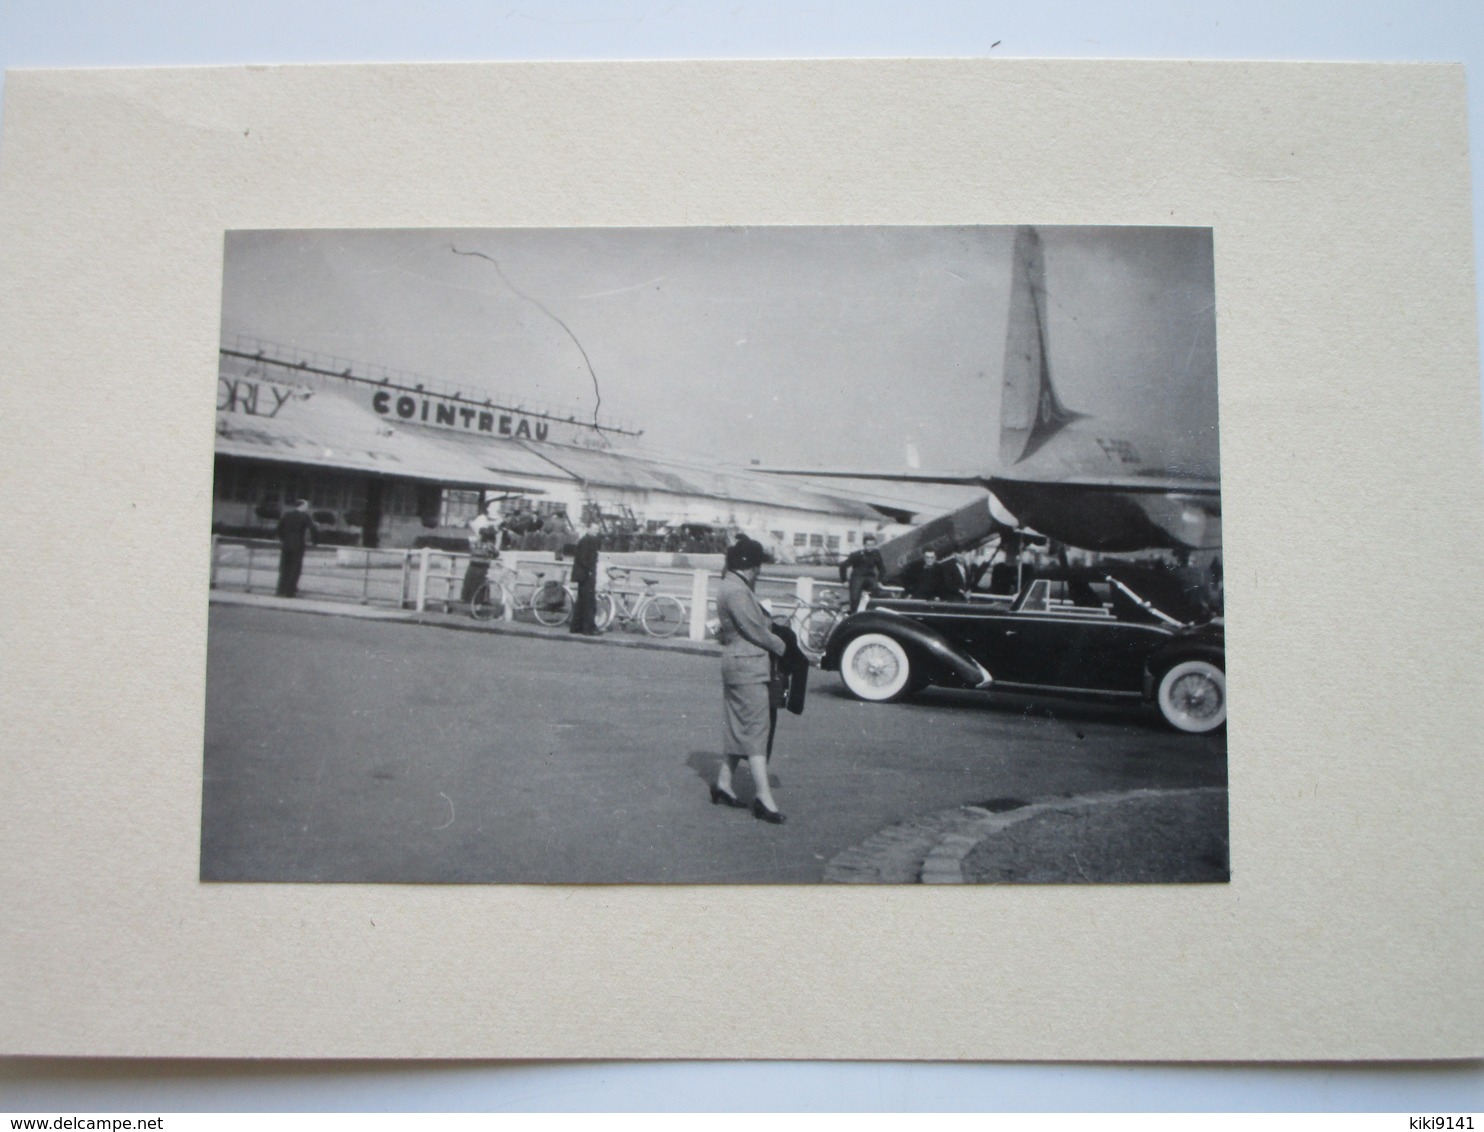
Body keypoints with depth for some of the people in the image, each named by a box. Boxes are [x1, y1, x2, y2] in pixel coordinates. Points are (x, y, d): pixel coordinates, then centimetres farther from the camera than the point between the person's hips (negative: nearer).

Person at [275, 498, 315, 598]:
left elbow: (280, 527, 14)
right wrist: (312, 541, -1)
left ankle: (282, 591, 9)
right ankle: (290, 592, -2)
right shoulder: (305, 516, -7)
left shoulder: (287, 515, 8)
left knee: (284, 568, 10)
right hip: (298, 546, -5)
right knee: (295, 569, 0)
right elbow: (312, 529, -14)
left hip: (285, 545, 5)